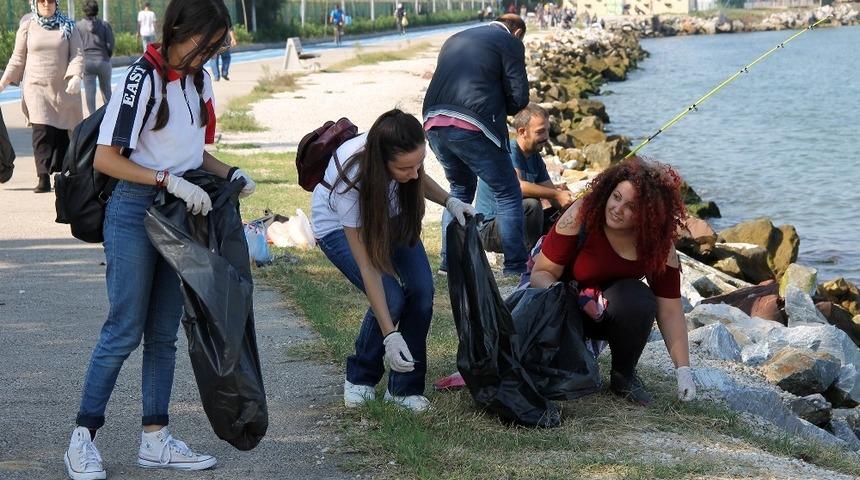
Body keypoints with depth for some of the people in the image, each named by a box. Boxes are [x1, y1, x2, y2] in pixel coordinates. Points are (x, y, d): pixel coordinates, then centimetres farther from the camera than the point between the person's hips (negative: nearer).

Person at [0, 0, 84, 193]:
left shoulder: (68, 27, 5)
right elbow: (18, 58, 12)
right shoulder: (27, 26, 5)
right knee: (42, 132, -13)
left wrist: (76, 76, -19)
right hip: (36, 88, -1)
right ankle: (43, 178, -17)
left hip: (63, 89, 1)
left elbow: (77, 54, -2)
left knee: (61, 132, 4)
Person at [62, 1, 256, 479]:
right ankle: (83, 438, 6)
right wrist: (170, 180, -24)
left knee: (165, 332, 10)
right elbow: (105, 158, -18)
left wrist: (230, 172, 1)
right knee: (125, 331, -4)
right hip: (135, 213, -7)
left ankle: (156, 438, 17)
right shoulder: (144, 78, -16)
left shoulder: (200, 79, 8)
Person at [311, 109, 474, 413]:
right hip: (339, 226, -4)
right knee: (391, 299, -23)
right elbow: (368, 267, -37)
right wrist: (390, 335, -39)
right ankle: (360, 379, 4)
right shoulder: (351, 181, -42)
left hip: (391, 216, 5)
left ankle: (404, 388, -2)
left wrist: (448, 201, -19)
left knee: (421, 291, -17)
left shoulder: (408, 155, -30)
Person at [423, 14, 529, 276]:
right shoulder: (510, 43, 5)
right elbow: (519, 97, -1)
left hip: (434, 123, 7)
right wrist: (498, 111, 19)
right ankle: (515, 266, 4)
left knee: (461, 189, 26)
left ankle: (449, 262, 25)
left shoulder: (455, 40, 24)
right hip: (471, 127, -7)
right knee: (508, 194, 6)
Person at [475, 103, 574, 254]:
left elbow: (552, 193, 6)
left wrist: (567, 199, -17)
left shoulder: (535, 157, 9)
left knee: (565, 211, 2)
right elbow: (517, 186, -35)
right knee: (531, 204, -33)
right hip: (489, 229, -8)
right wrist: (557, 195, -32)